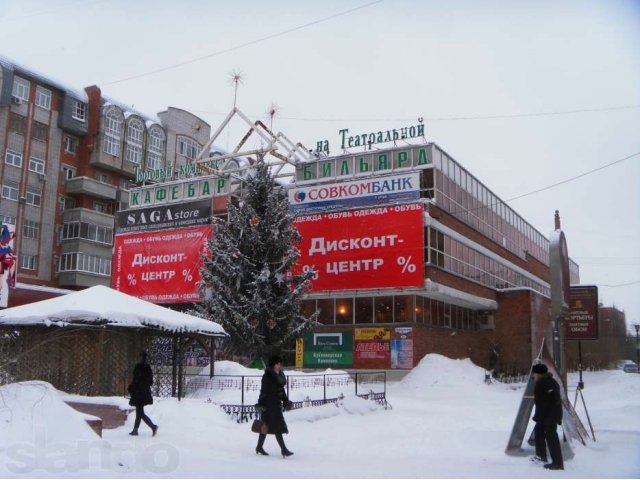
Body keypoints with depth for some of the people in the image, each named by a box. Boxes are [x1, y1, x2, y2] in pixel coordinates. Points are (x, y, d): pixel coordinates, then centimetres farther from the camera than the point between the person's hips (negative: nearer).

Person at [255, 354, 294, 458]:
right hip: (269, 404, -8)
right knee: (277, 427, -8)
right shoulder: (267, 375, -12)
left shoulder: (280, 375, 13)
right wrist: (261, 404, -18)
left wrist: (286, 401, 20)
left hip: (277, 404, 8)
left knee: (266, 426, 14)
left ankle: (259, 447, 22)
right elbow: (263, 390, -15)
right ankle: (283, 449, -7)